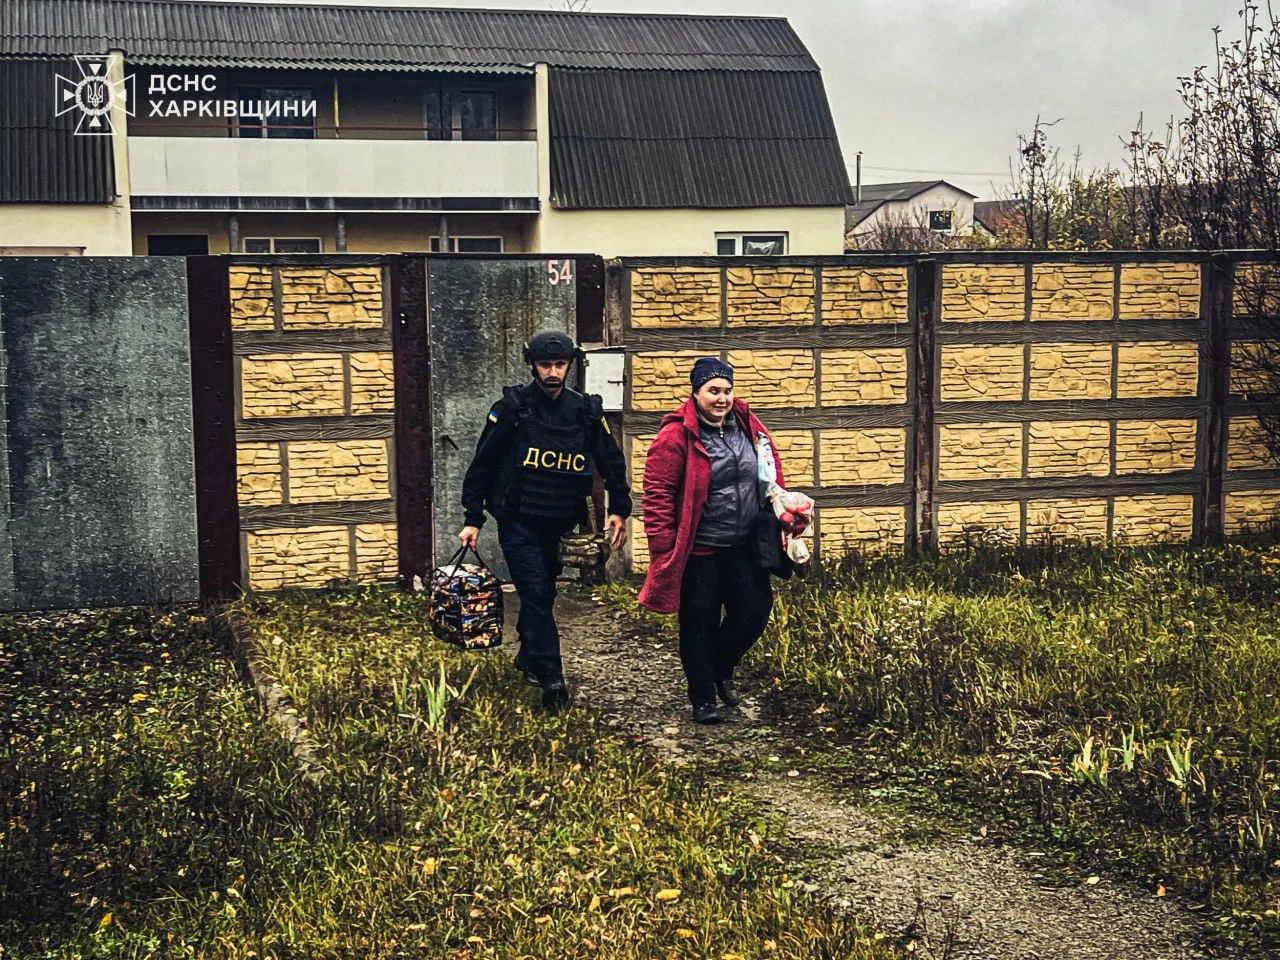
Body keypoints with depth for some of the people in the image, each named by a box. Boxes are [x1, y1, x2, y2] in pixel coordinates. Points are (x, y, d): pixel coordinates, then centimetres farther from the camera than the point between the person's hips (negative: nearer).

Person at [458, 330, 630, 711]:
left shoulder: (585, 411, 0)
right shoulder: (512, 408, -9)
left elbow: (611, 461, 7)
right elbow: (482, 465, -5)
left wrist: (619, 509, -3)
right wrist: (473, 518, -6)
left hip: (557, 523, 4)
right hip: (517, 522, -4)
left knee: (544, 592, 16)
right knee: (536, 593, -11)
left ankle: (528, 655, 38)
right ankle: (551, 680, -11)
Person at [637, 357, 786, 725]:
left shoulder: (748, 425, 4)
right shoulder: (676, 436, -14)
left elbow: (772, 472, 17)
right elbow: (657, 493, -15)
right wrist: (664, 548, -17)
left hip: (742, 547, 6)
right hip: (698, 551, -5)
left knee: (755, 611, 8)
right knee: (700, 624, 3)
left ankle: (721, 670, 33)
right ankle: (703, 698, 17)